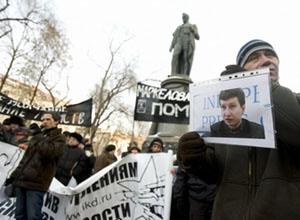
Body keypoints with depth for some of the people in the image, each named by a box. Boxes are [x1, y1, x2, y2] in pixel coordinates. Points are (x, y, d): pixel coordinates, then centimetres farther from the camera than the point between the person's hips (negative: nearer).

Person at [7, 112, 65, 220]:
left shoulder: (59, 138, -2)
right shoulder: (38, 137, 19)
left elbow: (48, 153, -21)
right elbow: (26, 157, 22)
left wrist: (39, 139, -8)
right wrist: (15, 174, 16)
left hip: (36, 183, -7)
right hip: (22, 180, 7)